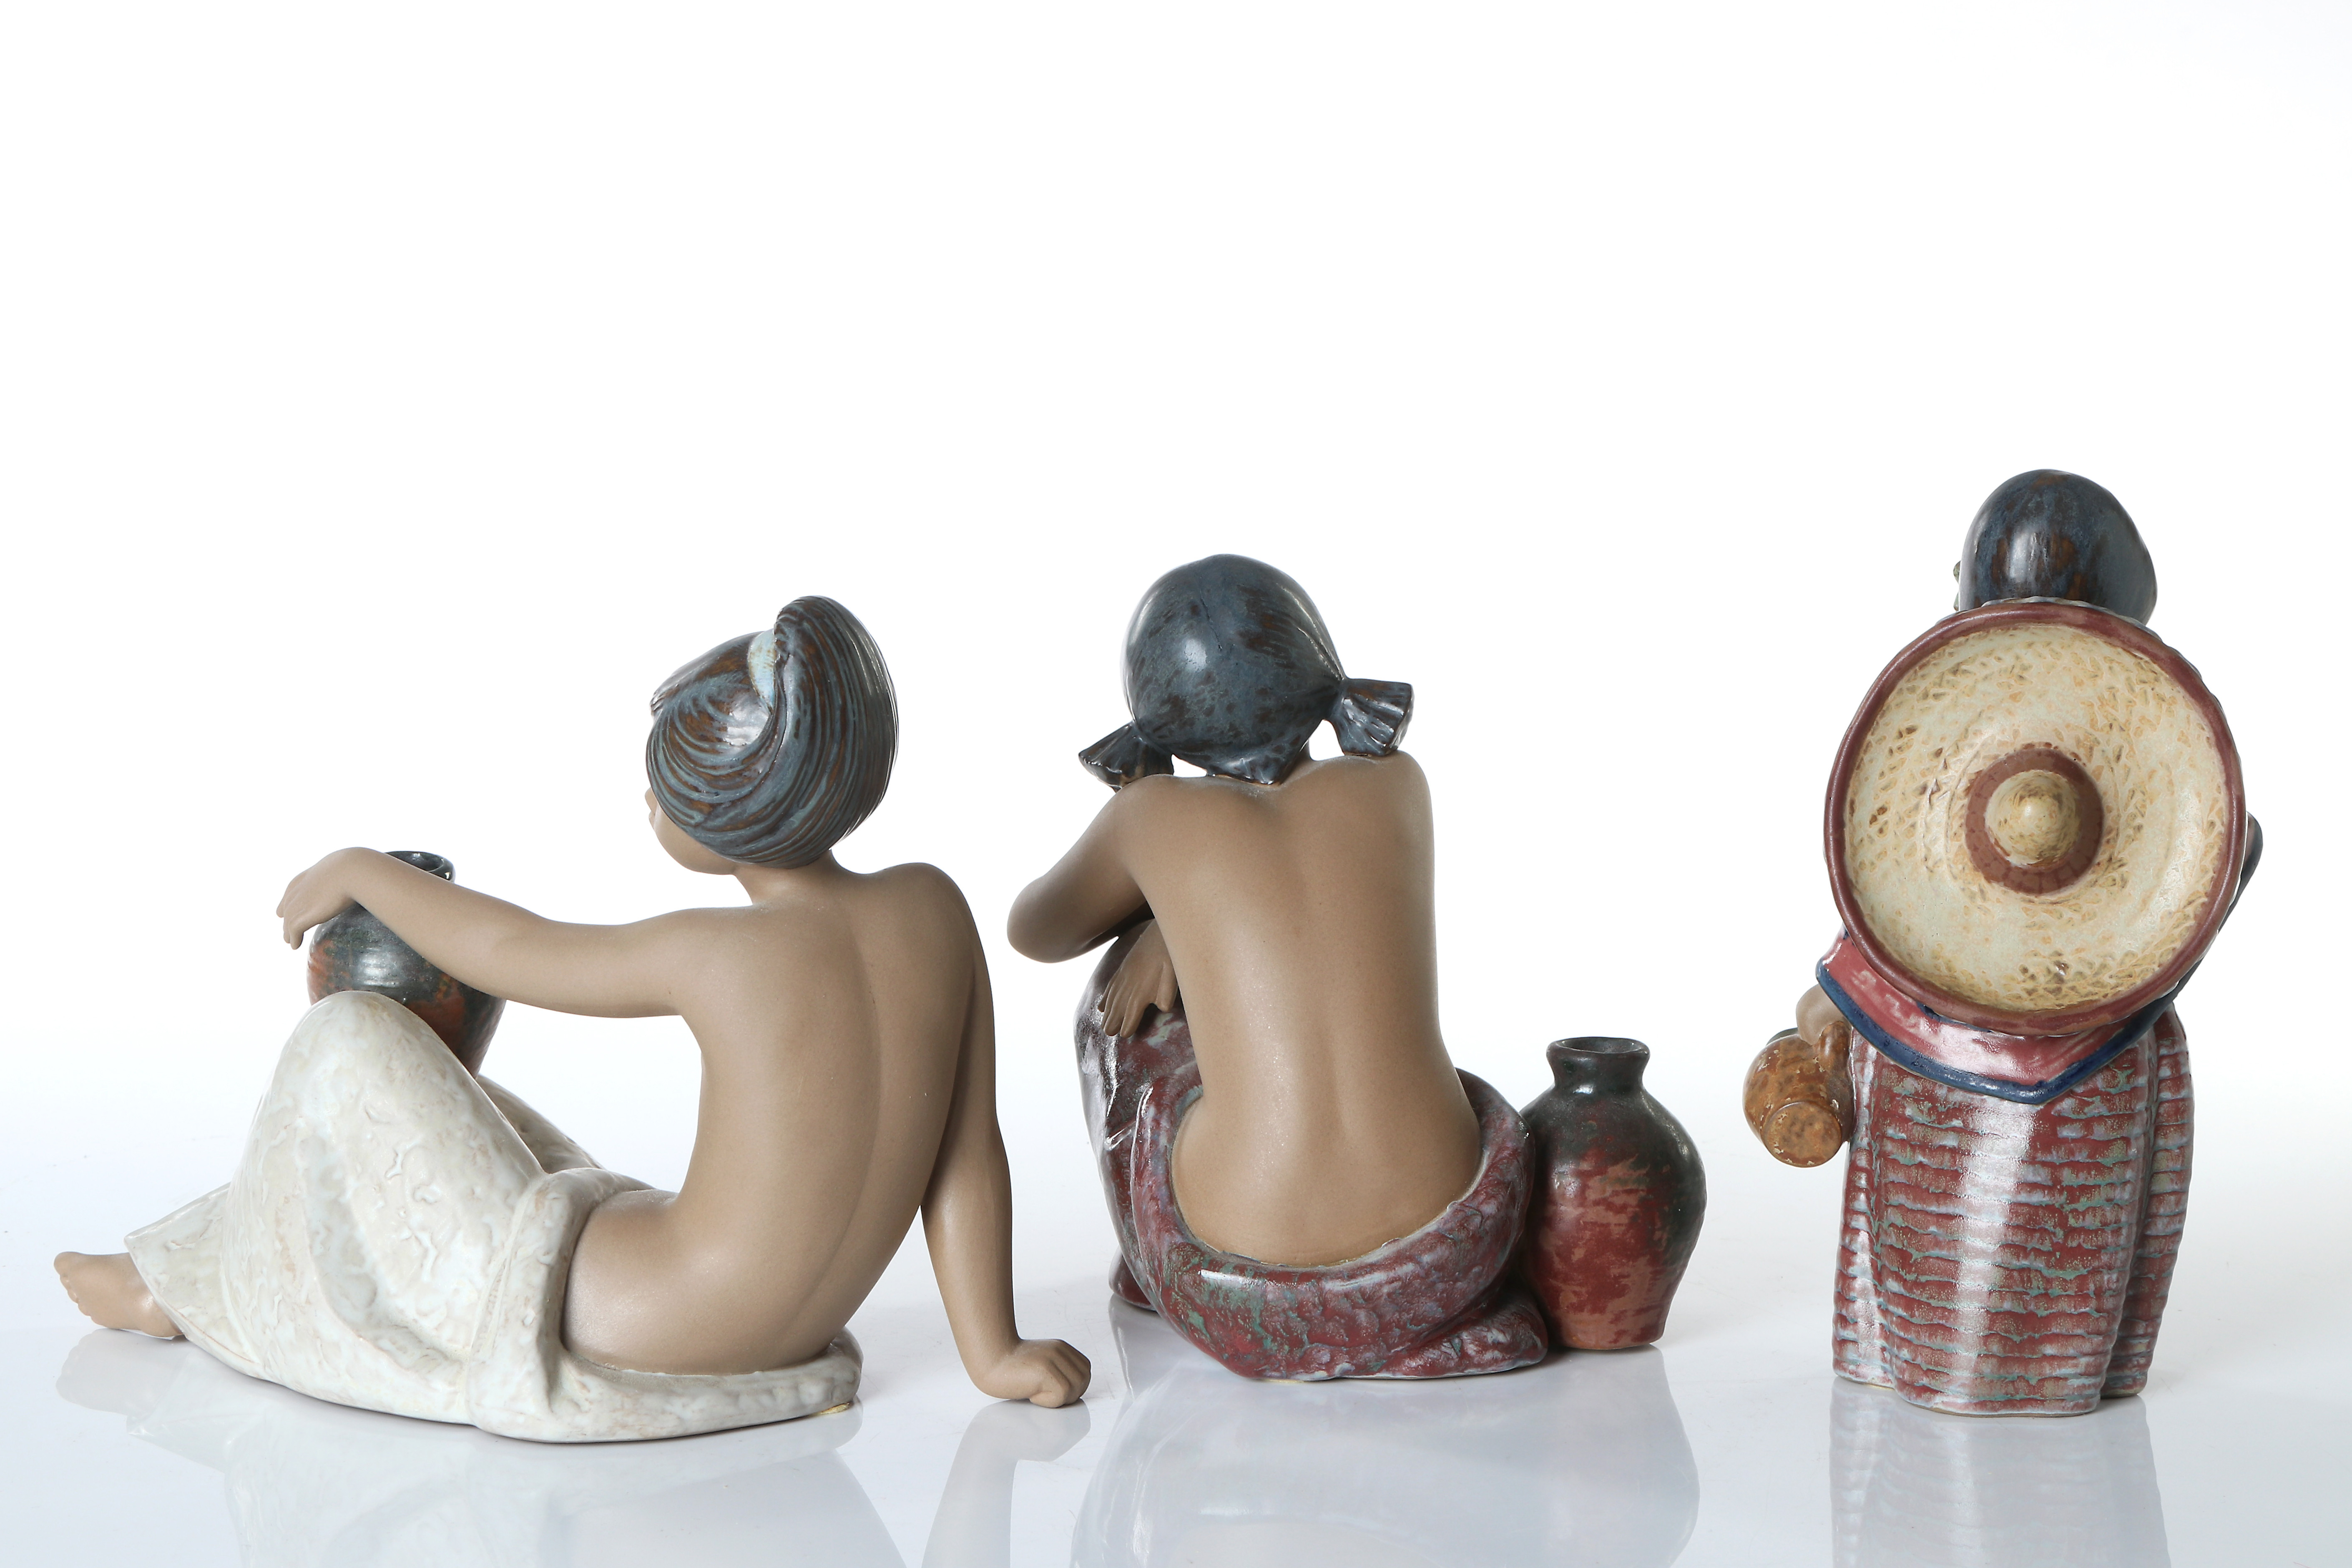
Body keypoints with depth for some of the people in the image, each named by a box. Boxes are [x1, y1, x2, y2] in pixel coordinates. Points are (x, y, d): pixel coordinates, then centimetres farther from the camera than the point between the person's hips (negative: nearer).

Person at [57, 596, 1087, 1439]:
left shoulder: (714, 955, -22)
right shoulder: (932, 906, -9)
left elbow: (504, 951, -4)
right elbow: (969, 1149, -4)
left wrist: (357, 868, 15)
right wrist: (993, 1353, 5)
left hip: (591, 1340, -7)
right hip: (770, 1353, 7)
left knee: (349, 1043, 10)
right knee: (442, 1101, 27)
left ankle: (193, 1293, 35)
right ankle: (184, 1274, 46)